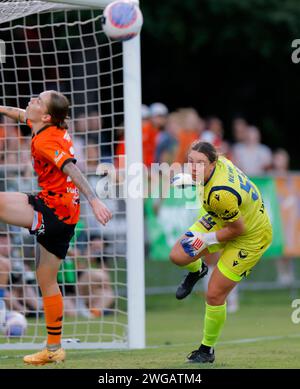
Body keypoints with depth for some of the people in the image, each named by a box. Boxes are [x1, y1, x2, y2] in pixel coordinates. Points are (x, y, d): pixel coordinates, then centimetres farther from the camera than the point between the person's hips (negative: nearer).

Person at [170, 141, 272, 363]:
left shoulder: (220, 194, -40)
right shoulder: (219, 161, -18)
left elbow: (238, 229, -27)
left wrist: (207, 239, -22)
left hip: (250, 237, -8)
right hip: (221, 220, 8)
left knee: (215, 295, -6)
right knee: (178, 256, -5)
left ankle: (207, 350, 16)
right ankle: (197, 270, 34)